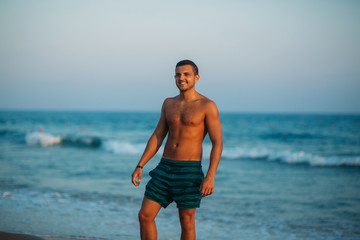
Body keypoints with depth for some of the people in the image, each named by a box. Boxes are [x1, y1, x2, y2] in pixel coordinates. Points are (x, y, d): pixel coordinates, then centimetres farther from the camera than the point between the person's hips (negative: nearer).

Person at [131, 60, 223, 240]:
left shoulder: (207, 106, -6)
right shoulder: (169, 103, 12)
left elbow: (217, 143, -9)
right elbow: (157, 137, 14)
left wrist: (210, 177, -20)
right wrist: (140, 166, 6)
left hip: (189, 171, -5)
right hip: (165, 168, 5)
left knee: (187, 223, 1)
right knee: (145, 215, 0)